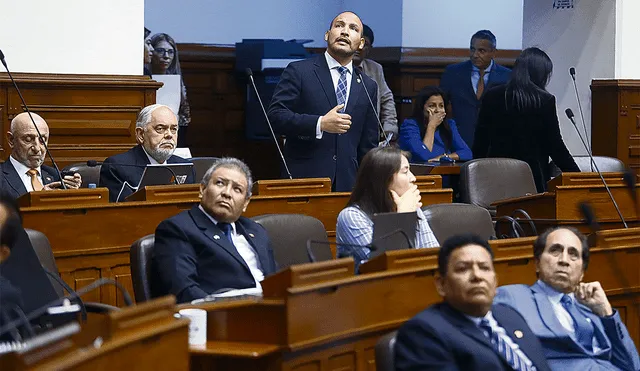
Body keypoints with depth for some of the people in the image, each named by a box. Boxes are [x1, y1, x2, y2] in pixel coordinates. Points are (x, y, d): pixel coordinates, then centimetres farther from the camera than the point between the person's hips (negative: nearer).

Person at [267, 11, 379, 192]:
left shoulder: (368, 87, 15)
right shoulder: (299, 71, 3)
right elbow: (275, 115, -8)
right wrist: (320, 124, -18)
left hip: (346, 184, 3)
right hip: (303, 178, -3)